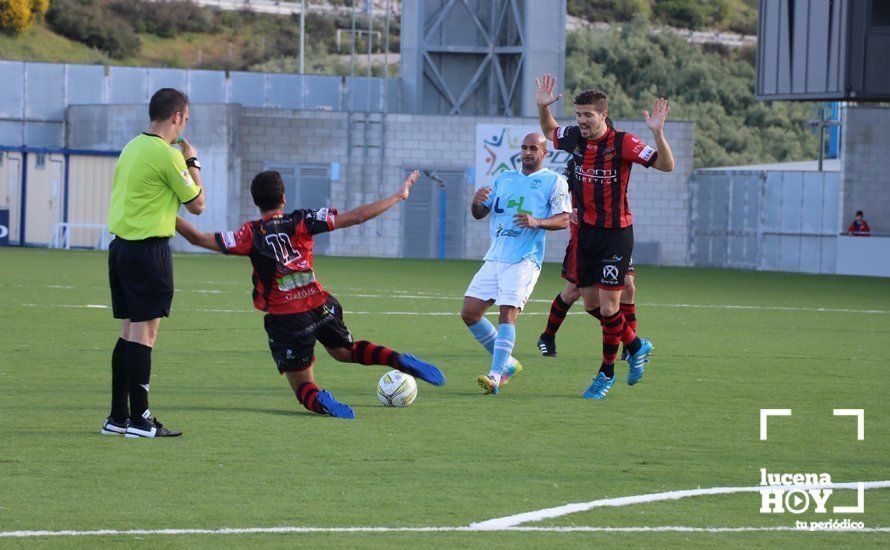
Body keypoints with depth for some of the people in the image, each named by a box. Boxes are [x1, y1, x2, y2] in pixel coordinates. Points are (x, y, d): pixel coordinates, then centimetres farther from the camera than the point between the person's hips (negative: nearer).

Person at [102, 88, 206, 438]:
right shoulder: (167, 154, -13)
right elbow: (197, 204, -5)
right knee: (144, 331, -7)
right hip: (149, 249, -9)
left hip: (121, 245, 9)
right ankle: (139, 419, -8)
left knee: (129, 332, 12)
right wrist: (192, 162, 7)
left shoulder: (132, 147, 13)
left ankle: (118, 417, 13)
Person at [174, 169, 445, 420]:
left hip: (285, 319, -2)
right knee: (345, 351, 31)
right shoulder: (302, 222, -4)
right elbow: (356, 217, -4)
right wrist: (399, 196, 5)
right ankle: (402, 361, 5)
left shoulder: (251, 235, -9)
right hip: (321, 307, 2)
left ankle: (319, 401, -26)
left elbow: (199, 238, -13)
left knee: (303, 387, 13)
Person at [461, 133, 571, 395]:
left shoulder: (554, 181, 3)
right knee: (469, 312, 1)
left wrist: (537, 222, -23)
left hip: (525, 259, -7)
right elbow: (480, 213, 20)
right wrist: (477, 201, -4)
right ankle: (506, 363, 14)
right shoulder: (505, 178, 20)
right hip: (495, 257, 7)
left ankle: (495, 376, -23)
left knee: (507, 312, -20)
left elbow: (564, 219, -5)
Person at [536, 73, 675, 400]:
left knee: (608, 306, -7)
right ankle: (636, 347, 31)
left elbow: (666, 165, -19)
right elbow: (549, 131, 24)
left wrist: (658, 133, -33)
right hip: (586, 232, 6)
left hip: (616, 234, -6)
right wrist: (543, 107, 7)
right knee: (591, 304, 10)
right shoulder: (574, 138, 2)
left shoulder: (622, 143, -15)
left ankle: (607, 373, 8)